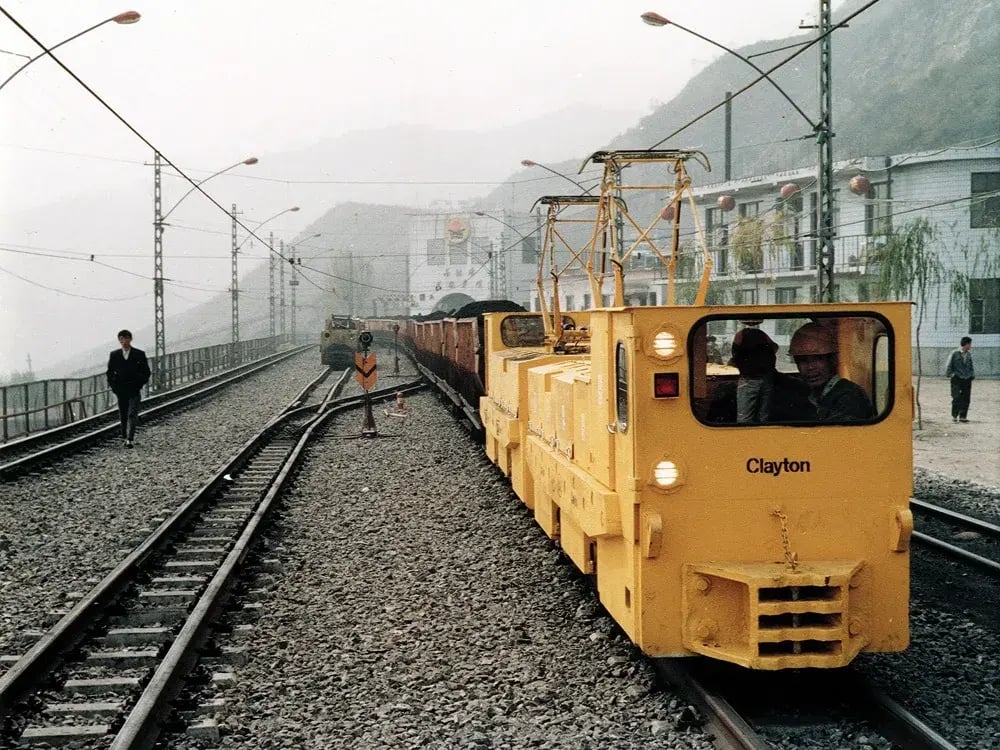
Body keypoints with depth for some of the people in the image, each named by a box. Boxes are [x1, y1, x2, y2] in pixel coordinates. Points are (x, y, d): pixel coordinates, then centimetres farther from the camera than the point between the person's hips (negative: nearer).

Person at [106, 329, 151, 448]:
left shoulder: (139, 354, 0)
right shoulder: (114, 355, 6)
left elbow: (146, 372, 4)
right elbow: (110, 372, 12)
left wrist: (140, 384, -6)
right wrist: (113, 386, 0)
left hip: (135, 390, -3)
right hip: (121, 391, 3)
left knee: (132, 415, -12)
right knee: (123, 416, 8)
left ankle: (130, 439, -17)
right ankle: (125, 437, 18)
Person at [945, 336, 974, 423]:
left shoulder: (969, 354, 11)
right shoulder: (955, 354, -6)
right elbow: (949, 366, -1)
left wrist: (972, 375, 11)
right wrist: (948, 374, -4)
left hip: (967, 379, 5)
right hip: (957, 379, -5)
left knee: (966, 399, 2)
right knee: (956, 398, -5)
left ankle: (963, 416, 8)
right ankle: (954, 416, 6)